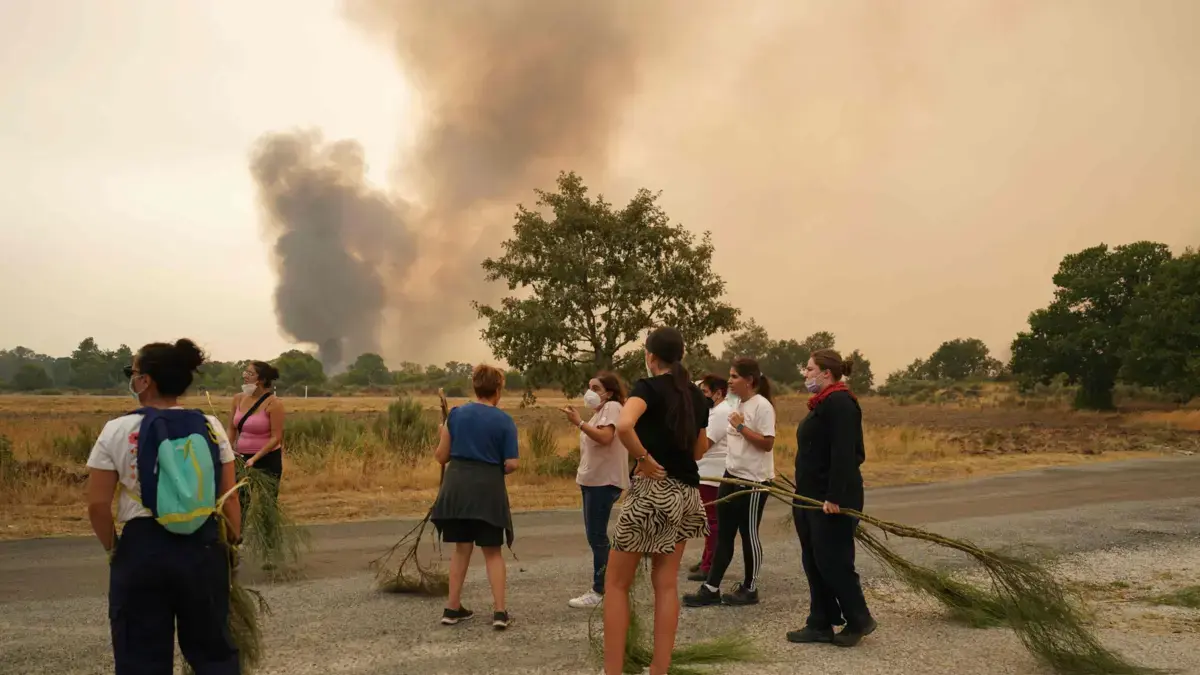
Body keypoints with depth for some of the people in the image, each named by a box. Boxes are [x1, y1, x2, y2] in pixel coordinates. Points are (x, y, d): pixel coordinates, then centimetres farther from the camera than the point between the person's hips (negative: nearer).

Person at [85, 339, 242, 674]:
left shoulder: (116, 430, -8)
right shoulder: (211, 427, -1)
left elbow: (98, 504, -8)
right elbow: (229, 497, 0)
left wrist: (113, 548, 8)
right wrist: (233, 543, 12)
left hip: (141, 547, -2)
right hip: (204, 547, 2)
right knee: (213, 646, 16)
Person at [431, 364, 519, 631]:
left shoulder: (456, 414, 3)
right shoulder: (504, 420, -4)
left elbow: (441, 457, 6)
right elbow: (511, 465, -6)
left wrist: (441, 436, 25)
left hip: (457, 484, 3)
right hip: (488, 487, -3)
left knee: (462, 547, 15)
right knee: (492, 550, 8)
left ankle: (453, 608, 19)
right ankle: (500, 611, 3)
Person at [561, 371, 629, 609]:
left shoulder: (612, 407, -9)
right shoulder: (600, 411, 22)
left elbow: (605, 438, -25)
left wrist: (579, 423, -27)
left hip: (604, 480, -11)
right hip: (593, 479, 11)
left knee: (596, 536, -9)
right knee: (595, 536, 13)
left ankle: (599, 591, -3)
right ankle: (606, 585, 21)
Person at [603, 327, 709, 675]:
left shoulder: (648, 387, -9)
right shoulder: (696, 395, 10)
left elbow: (624, 425, -30)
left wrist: (644, 459, -18)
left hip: (652, 489, -6)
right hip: (686, 493, 6)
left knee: (616, 583, 5)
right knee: (666, 584, 11)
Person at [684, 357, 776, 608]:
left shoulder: (762, 406, -15)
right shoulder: (739, 404, 11)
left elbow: (767, 443, -21)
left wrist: (740, 426, -20)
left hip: (753, 481, -8)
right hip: (732, 476, 8)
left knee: (748, 534, 3)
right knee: (723, 534, 8)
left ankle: (750, 589, 17)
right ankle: (711, 589, 11)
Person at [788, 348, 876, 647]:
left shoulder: (840, 403, -16)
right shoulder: (822, 404, 15)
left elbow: (844, 454, -23)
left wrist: (835, 497, -27)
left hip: (832, 501, -10)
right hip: (811, 497, 10)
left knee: (833, 562, -1)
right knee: (813, 563, 12)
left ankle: (859, 620, 15)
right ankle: (820, 624, 19)